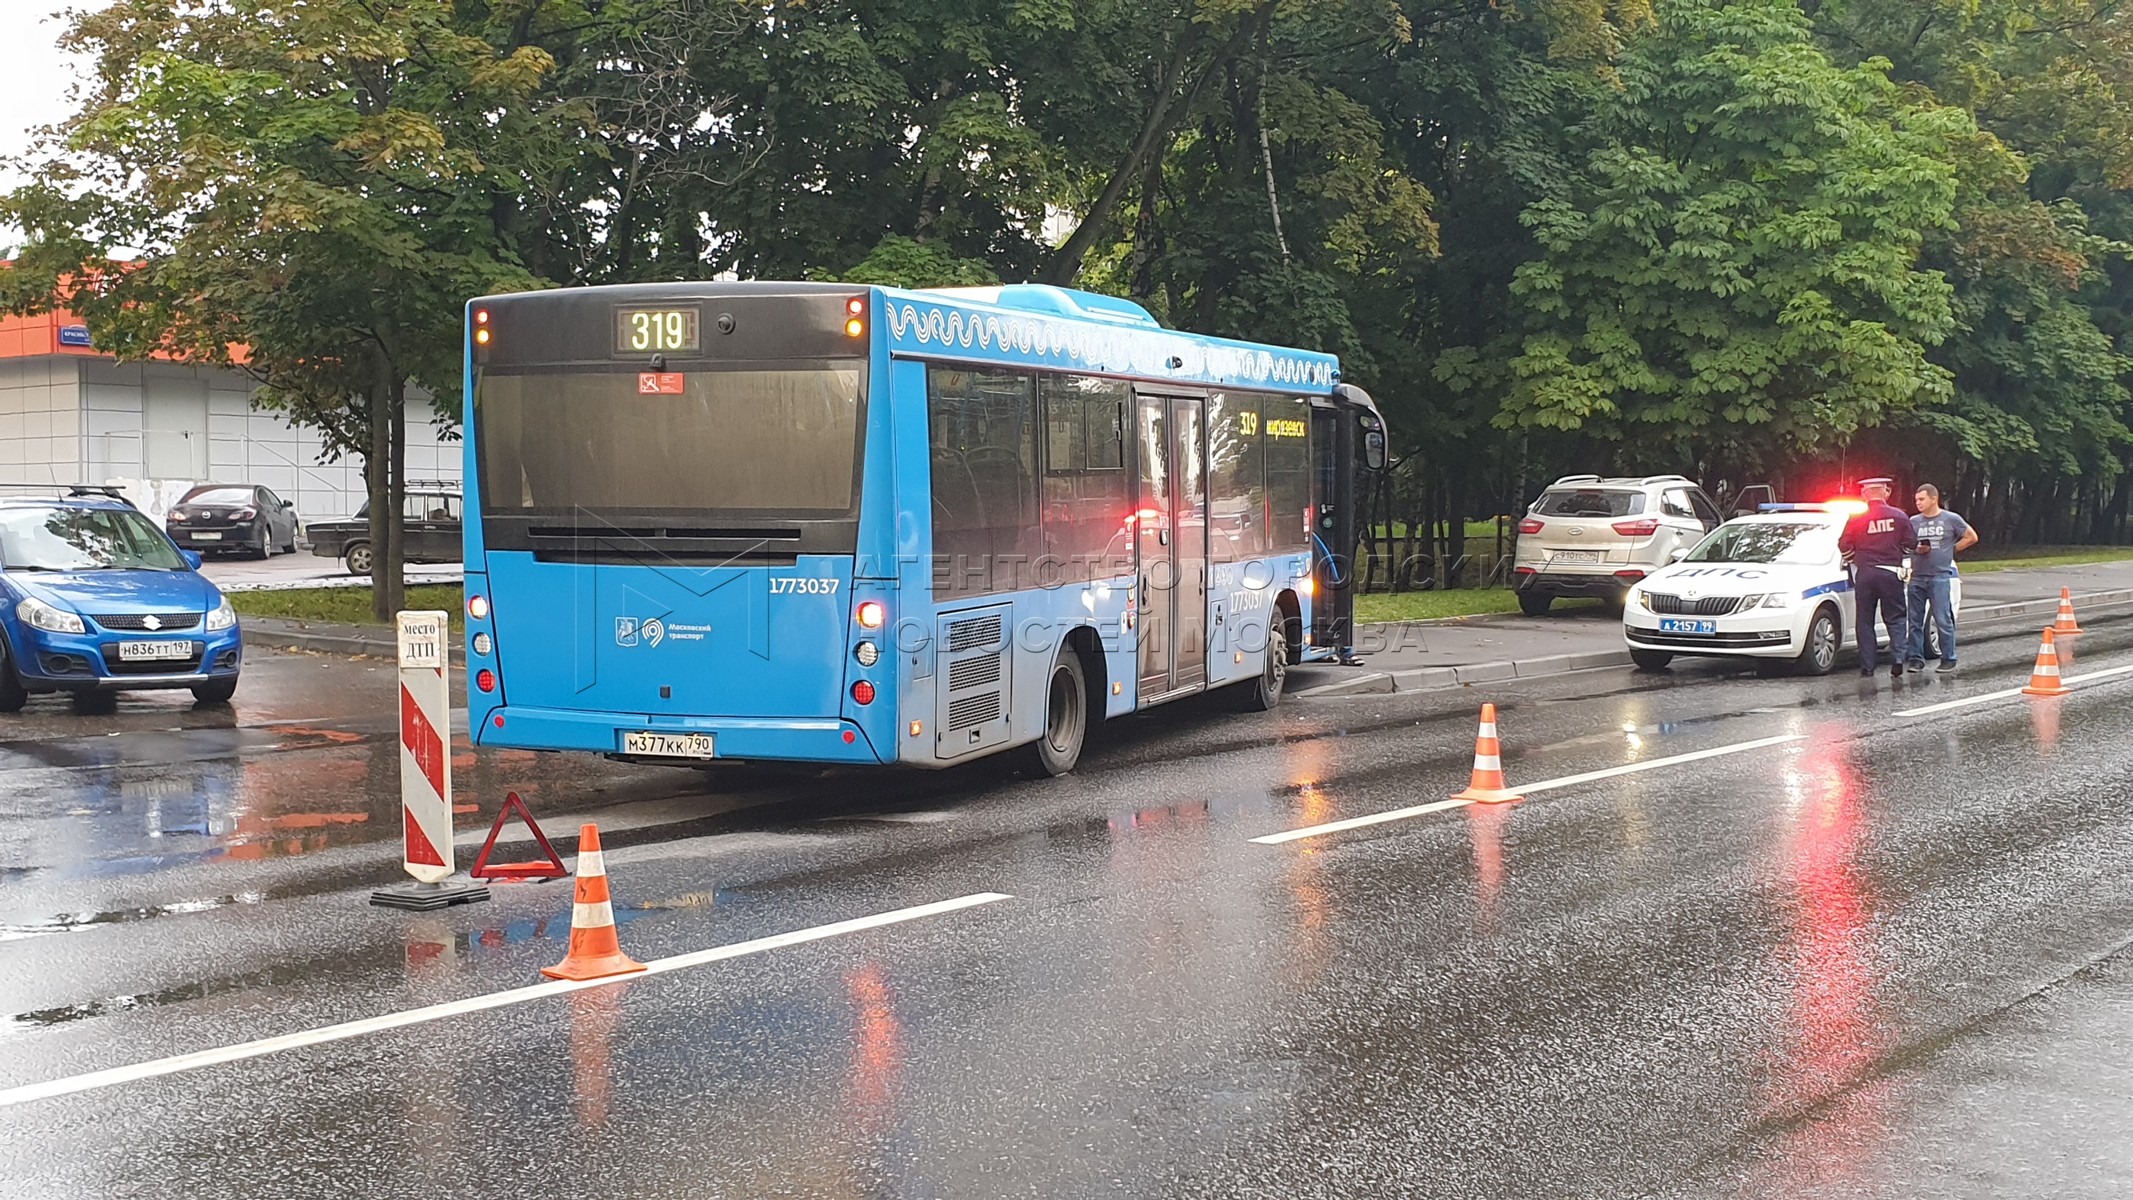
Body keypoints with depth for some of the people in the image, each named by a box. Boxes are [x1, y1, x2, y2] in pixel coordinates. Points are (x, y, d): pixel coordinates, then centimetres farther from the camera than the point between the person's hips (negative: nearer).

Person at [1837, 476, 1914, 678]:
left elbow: (1844, 545, -2)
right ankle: (1898, 658, -7)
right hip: (1891, 573, 0)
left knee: (1865, 622, 5)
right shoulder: (1898, 516, -1)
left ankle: (1867, 666, 3)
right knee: (1895, 618, 9)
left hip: (1864, 575, 0)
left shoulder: (1856, 518, -3)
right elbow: (1911, 542, 3)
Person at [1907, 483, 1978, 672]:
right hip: (1917, 577, 4)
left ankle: (1948, 659, 1)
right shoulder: (1913, 521, 11)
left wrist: (1951, 549, 2)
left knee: (1943, 621, -6)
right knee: (1915, 620, 3)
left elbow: (1972, 537, 10)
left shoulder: (1951, 520, 3)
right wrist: (1916, 549, -5)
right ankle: (1916, 659, 9)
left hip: (1940, 576, -3)